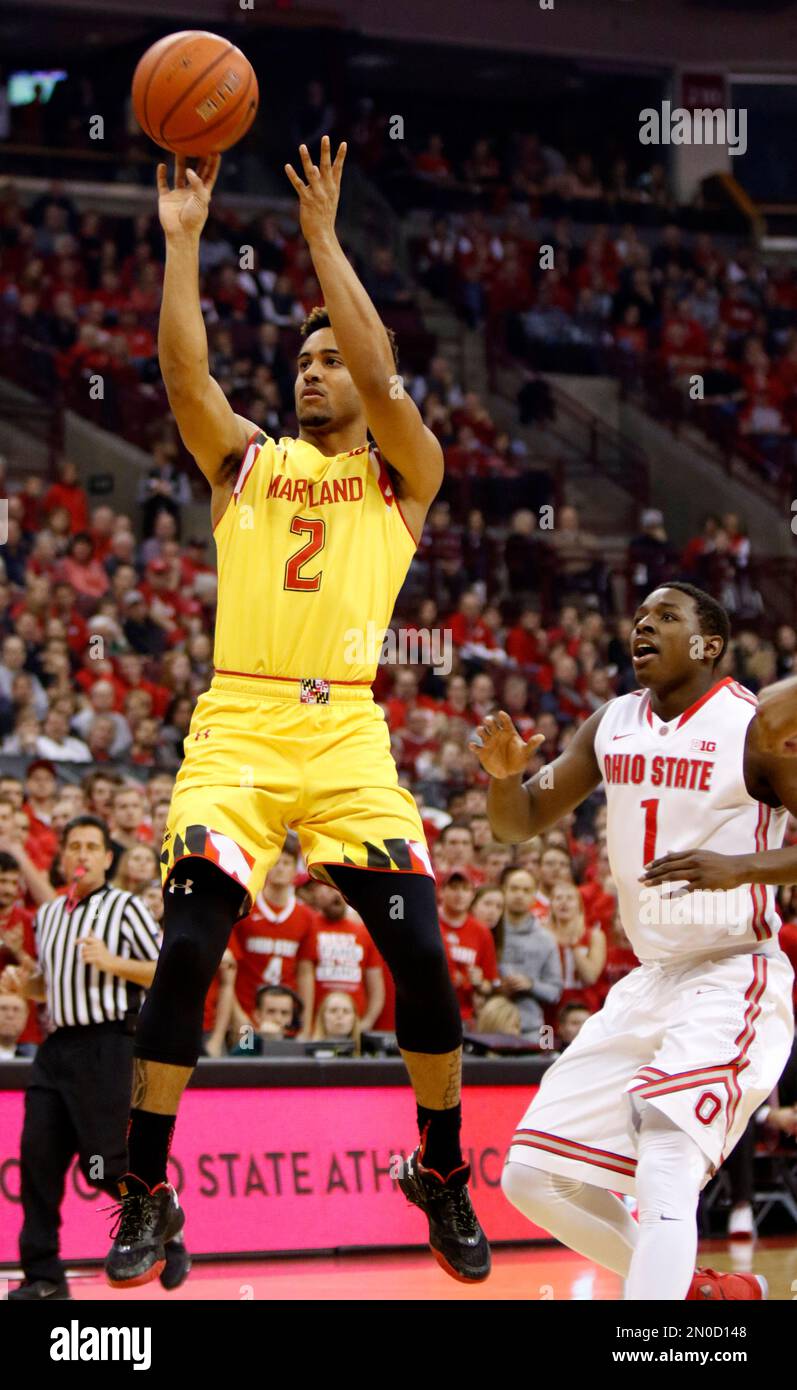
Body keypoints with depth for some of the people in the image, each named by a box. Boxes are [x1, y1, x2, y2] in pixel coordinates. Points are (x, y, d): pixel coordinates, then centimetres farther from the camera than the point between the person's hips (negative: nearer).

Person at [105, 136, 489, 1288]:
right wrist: (183, 239, -7)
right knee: (186, 952, -11)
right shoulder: (247, 462, 15)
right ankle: (148, 1194, -1)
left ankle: (444, 1178, 13)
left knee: (421, 955, -7)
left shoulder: (403, 476, 10)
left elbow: (383, 381, -9)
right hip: (237, 725, 1)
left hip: (347, 730, -1)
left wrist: (322, 235, -8)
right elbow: (184, 374, -2)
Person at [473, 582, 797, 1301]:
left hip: (734, 980, -8)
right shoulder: (612, 726, 8)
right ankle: (699, 1289, 23)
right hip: (650, 981, 8)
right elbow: (520, 821, 13)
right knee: (533, 1176, 7)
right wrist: (504, 773, -10)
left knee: (664, 1178, -27)